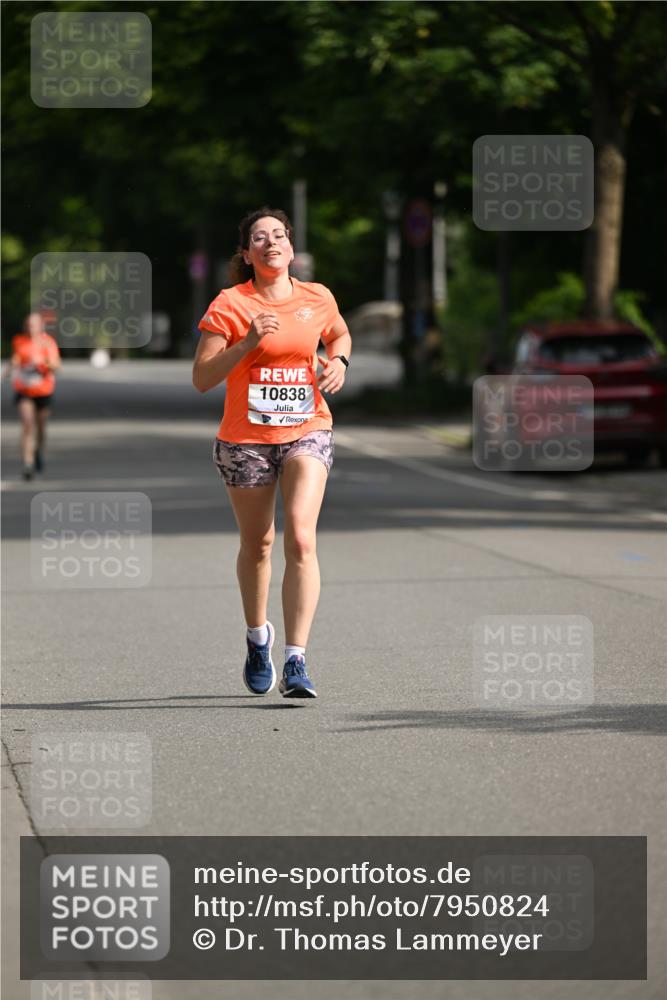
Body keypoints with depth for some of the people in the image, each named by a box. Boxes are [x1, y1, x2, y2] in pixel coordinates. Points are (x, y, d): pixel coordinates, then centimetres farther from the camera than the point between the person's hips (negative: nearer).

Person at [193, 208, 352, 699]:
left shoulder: (317, 299, 3)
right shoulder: (229, 305, -7)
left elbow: (340, 334, 26)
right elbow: (202, 378, -9)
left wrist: (338, 362, 4)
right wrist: (248, 342, -22)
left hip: (307, 433, 1)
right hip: (245, 438, -1)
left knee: (301, 539, -17)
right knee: (257, 543, 13)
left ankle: (296, 662, -20)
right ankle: (258, 637, 41)